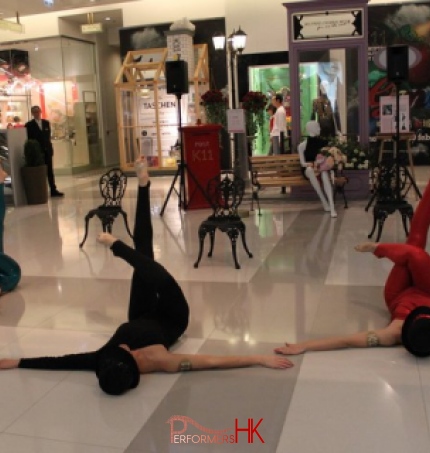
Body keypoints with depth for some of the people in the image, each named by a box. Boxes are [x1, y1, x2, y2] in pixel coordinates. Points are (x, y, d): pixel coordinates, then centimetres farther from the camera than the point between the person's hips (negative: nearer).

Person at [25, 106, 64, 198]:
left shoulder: (46, 123, 12)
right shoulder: (29, 125, -1)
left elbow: (48, 136, 13)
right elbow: (29, 140, -4)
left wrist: (50, 147, 3)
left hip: (47, 150, 4)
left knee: (50, 171, 5)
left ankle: (53, 190, 9)